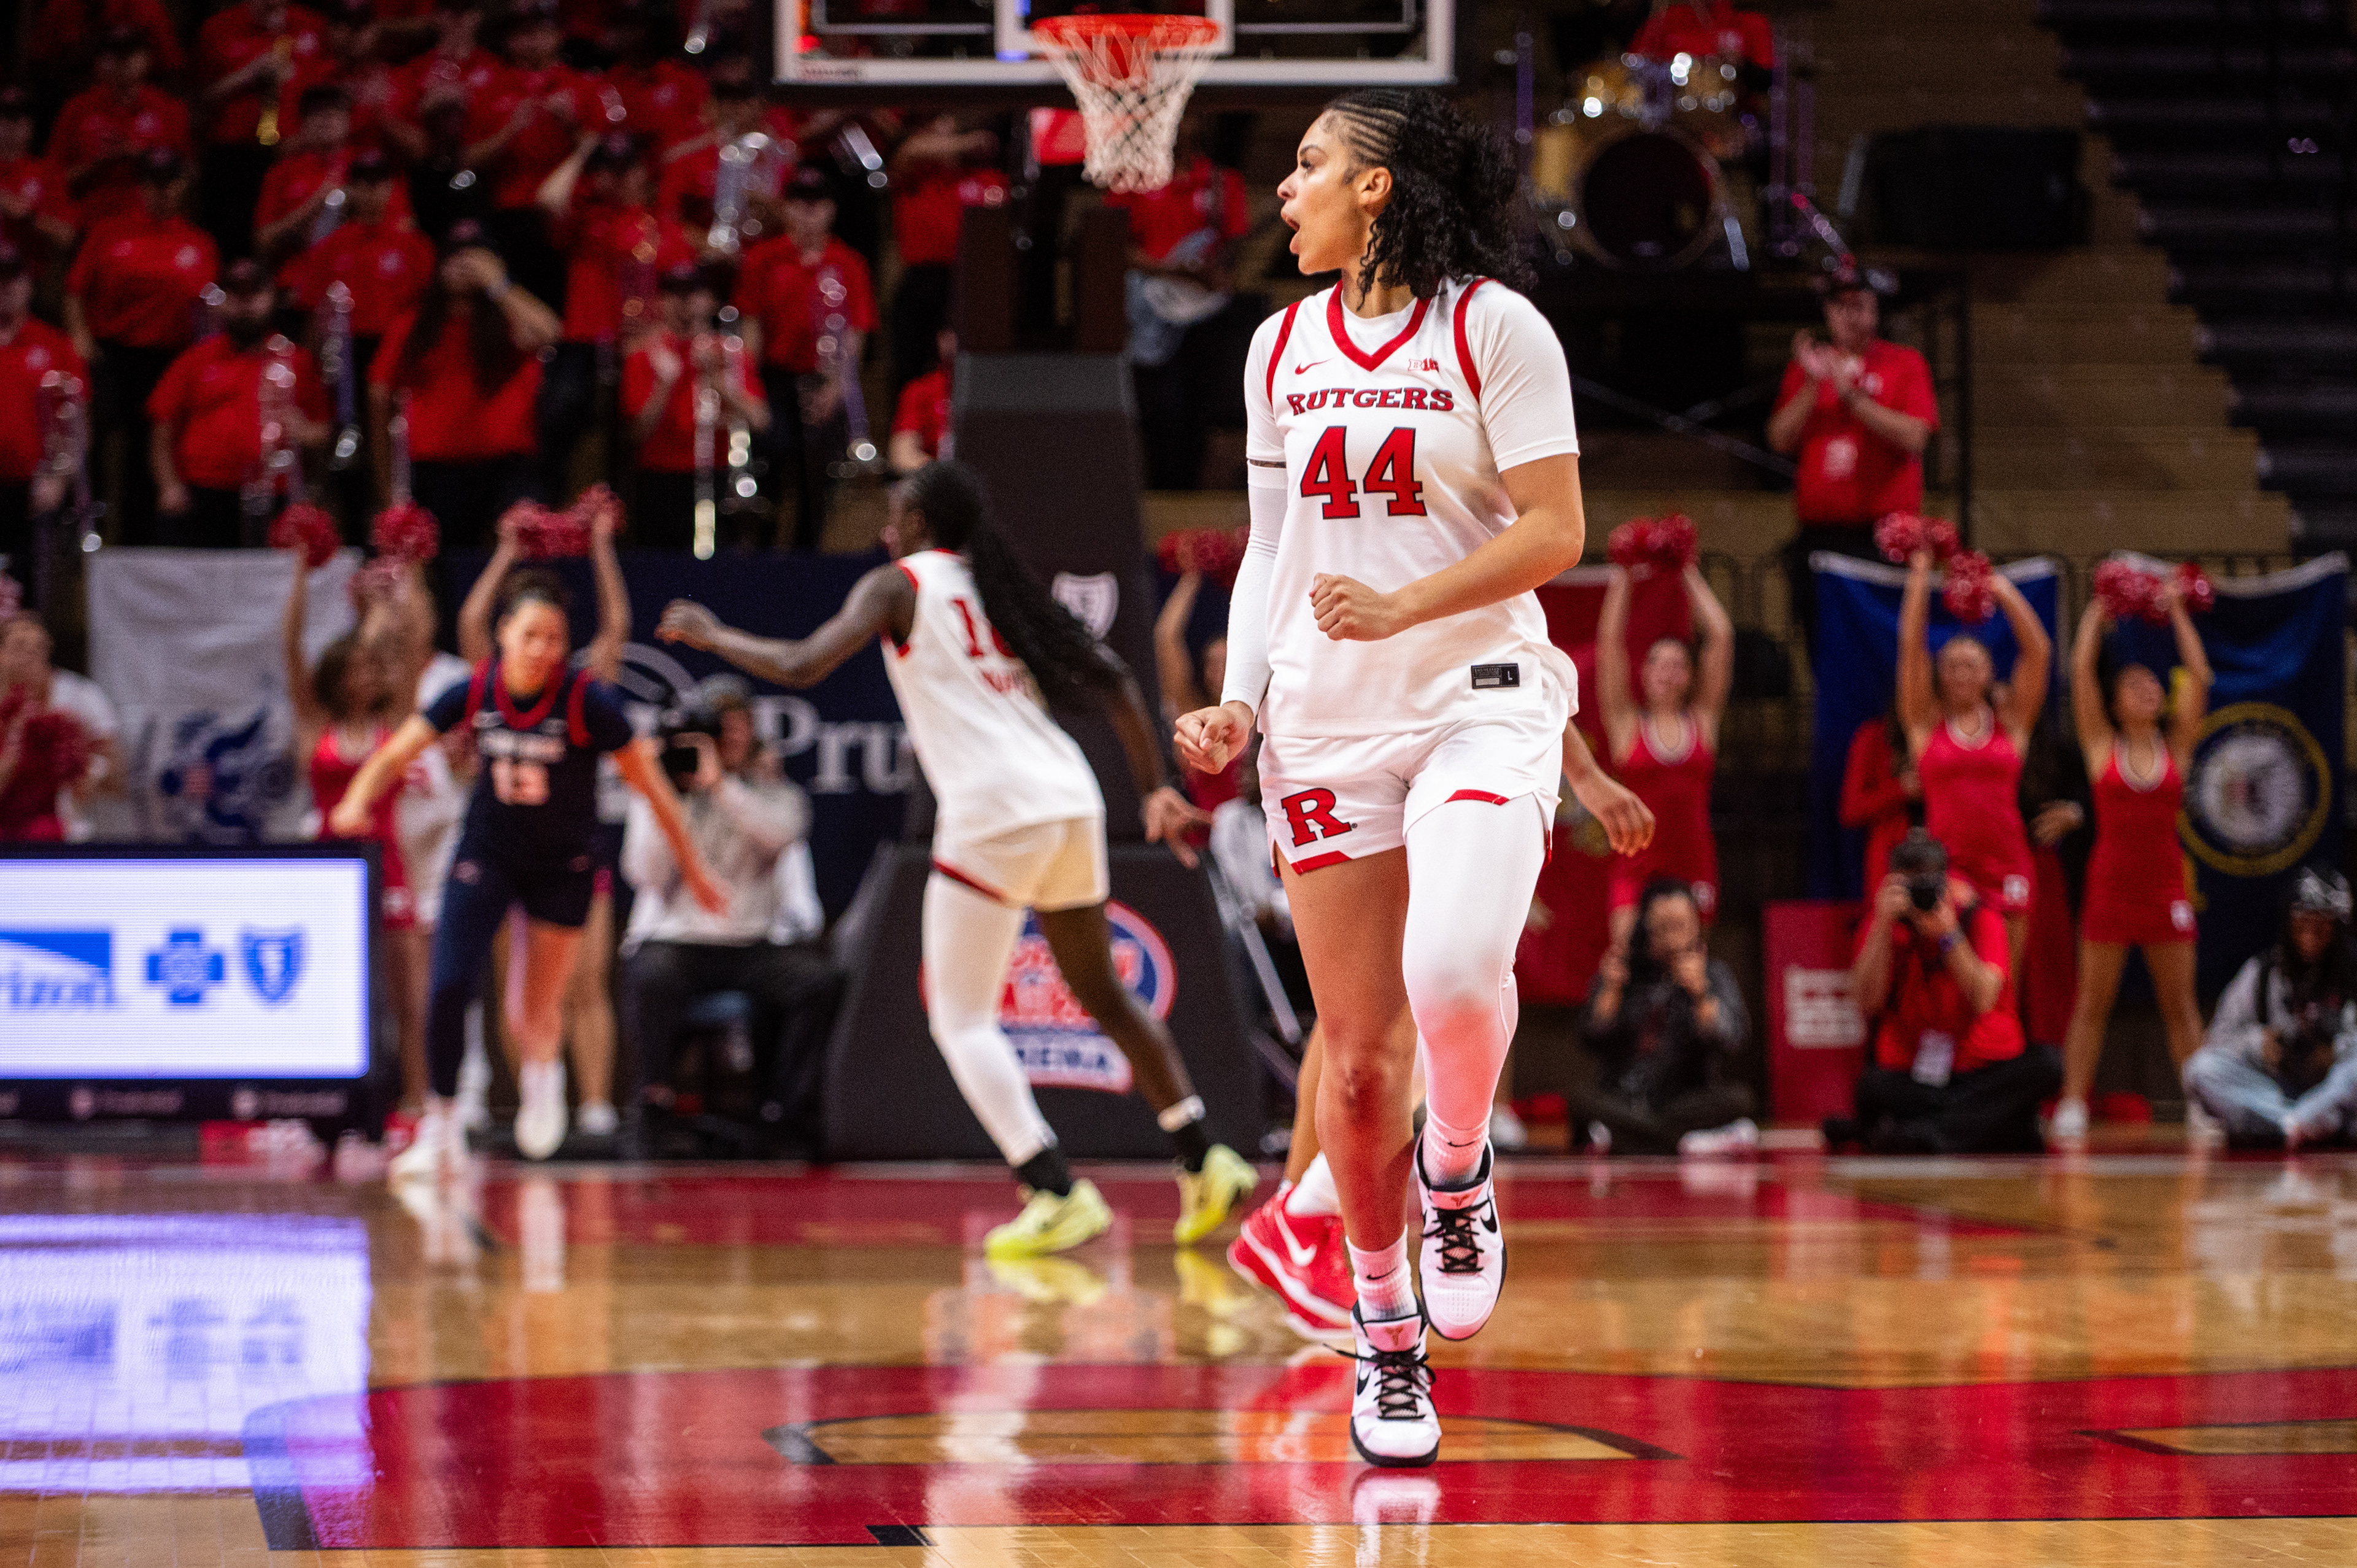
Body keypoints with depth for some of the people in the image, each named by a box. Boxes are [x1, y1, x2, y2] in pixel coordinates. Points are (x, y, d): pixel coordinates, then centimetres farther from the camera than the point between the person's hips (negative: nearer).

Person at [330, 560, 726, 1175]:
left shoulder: (587, 701, -23)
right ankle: (439, 1129, 0)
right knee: (448, 987, -15)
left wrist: (693, 869, -9)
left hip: (563, 865, -2)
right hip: (487, 854, 2)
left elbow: (651, 784, -14)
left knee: (533, 1018, 4)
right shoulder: (476, 691, -15)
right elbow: (395, 754, -9)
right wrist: (358, 801, -29)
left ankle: (542, 1076, 43)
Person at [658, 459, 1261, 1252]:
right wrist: (1156, 790, 19)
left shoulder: (898, 586, 4)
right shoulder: (1001, 587, 21)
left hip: (995, 809, -7)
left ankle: (1058, 1194, -14)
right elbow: (1113, 682, 15)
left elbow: (801, 666, -7)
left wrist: (712, 635, 8)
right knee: (1101, 993, 23)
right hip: (1071, 800, 7)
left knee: (962, 1017, 0)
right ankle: (1206, 1162, 22)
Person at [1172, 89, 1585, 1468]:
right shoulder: (1284, 346, 12)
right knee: (1357, 1052, 3)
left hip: (1480, 697, -5)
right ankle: (1388, 1341, 18)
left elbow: (1556, 533, -8)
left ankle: (1458, 1170, 1)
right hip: (1327, 722, 5)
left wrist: (1403, 606, -18)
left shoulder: (1492, 323, -4)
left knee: (1454, 968, -30)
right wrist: (1241, 702, 4)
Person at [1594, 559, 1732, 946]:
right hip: (1637, 866, -2)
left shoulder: (1703, 720, 9)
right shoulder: (1626, 724, 5)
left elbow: (1721, 635, 7)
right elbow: (1610, 643, 2)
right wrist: (1620, 582, 7)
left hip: (1694, 864, 2)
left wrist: (1691, 577, 12)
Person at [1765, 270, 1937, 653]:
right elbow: (1781, 440, 5)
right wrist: (1812, 385, -7)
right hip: (1820, 532, 3)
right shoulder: (1806, 366, 14)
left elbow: (1914, 437, -8)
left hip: (1883, 535, -3)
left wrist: (1852, 395, -11)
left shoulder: (1905, 364, 5)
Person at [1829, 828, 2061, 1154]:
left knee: (2047, 1063, -31)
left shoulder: (1979, 918, -2)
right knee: (1873, 1084, -34)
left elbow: (1983, 999, -18)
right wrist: (1883, 926, -20)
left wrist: (1948, 932, -27)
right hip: (1909, 1076, 0)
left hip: (1985, 1069, 0)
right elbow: (1868, 1003, -13)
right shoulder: (1884, 924, 2)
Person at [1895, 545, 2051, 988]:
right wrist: (1920, 578, 3)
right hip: (1944, 866, -1)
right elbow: (1911, 647, 3)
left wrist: (2003, 589, 1)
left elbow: (2038, 651, 4)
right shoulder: (1925, 724, 7)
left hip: (2005, 865, 1)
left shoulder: (2011, 723, 9)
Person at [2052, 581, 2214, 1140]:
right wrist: (2097, 614, 9)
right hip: (2112, 881, -1)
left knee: (2180, 1004, 5)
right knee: (2093, 1001, 1)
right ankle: (2072, 1103, 2)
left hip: (2165, 883, 2)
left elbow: (2199, 677, 3)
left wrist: (2177, 612, 9)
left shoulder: (2177, 748, 7)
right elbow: (2082, 670, 0)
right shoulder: (2102, 747, 3)